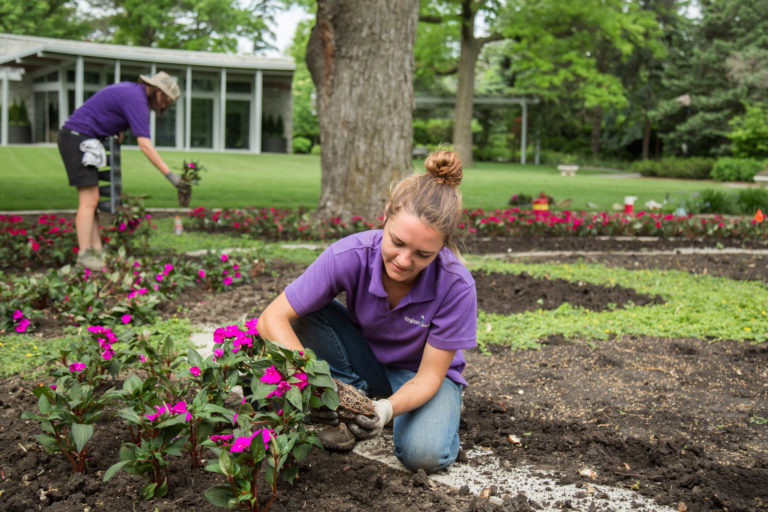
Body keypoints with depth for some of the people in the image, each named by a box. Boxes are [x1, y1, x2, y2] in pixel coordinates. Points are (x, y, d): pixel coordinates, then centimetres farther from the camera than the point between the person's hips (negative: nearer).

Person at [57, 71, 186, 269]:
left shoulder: (130, 89, 15)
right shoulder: (137, 99, -15)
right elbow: (145, 145, -22)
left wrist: (117, 129, 17)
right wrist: (169, 174, -23)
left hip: (75, 138, 10)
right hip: (77, 138, -10)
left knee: (91, 199, 6)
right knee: (89, 200, -12)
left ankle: (97, 253, 6)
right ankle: (84, 256, -12)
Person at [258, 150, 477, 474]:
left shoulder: (456, 286, -31)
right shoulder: (351, 255, -30)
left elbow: (429, 375, -23)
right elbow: (272, 318, -26)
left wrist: (388, 408, -43)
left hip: (417, 372, -1)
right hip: (362, 361, 1)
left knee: (424, 454, -30)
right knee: (307, 312, -26)